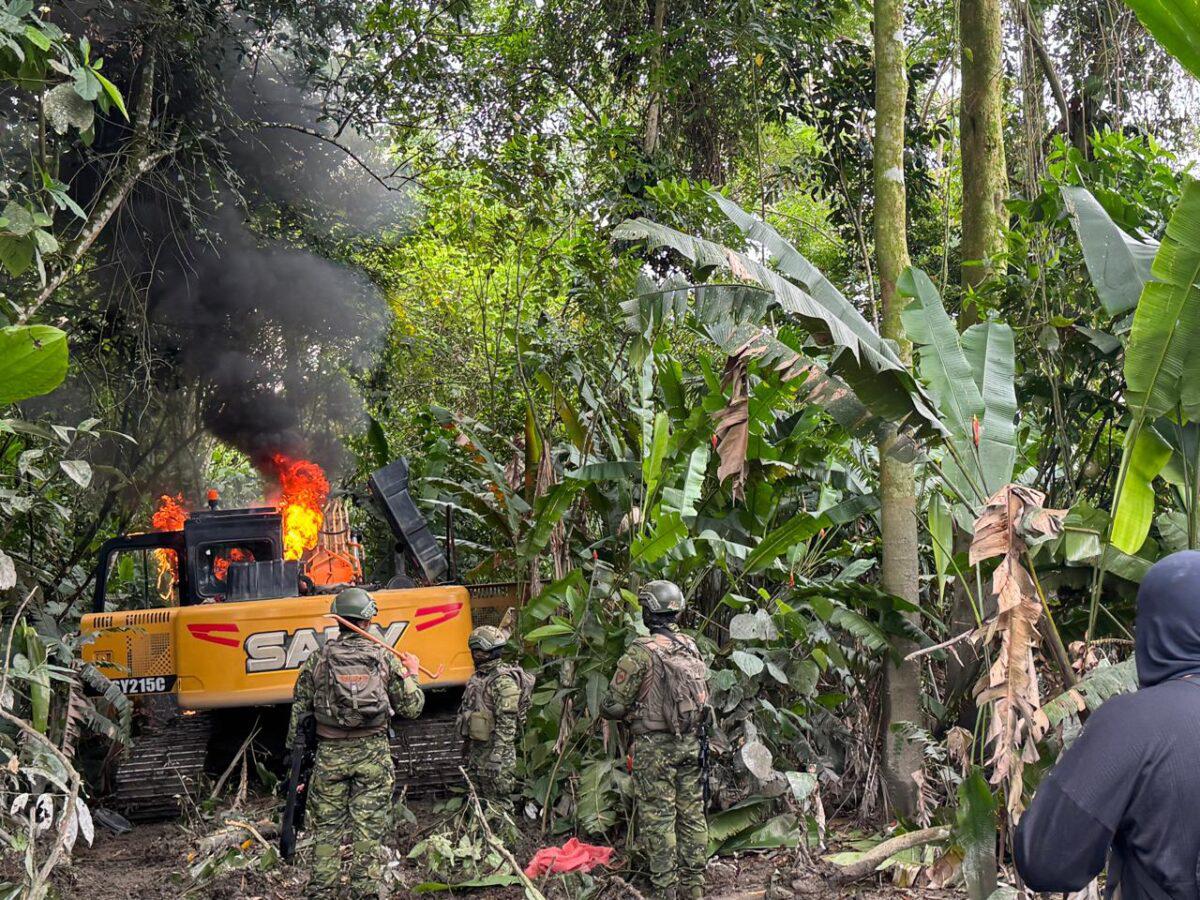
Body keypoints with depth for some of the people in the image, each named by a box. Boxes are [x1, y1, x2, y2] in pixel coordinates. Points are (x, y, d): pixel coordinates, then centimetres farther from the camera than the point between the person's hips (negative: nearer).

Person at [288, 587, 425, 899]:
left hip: (330, 755, 1)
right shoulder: (385, 659, -1)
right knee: (369, 828, 4)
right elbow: (411, 708, 3)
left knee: (326, 828, 9)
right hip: (373, 755, 0)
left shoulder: (318, 660, 0)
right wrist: (411, 675, 19)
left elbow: (299, 712, 4)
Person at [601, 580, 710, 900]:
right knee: (692, 813, 12)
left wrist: (606, 709, 9)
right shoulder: (691, 647, 5)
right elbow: (704, 695, 12)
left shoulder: (641, 651, -15)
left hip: (655, 745, -6)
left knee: (657, 818, 0)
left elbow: (614, 704, -13)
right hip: (691, 742, 6)